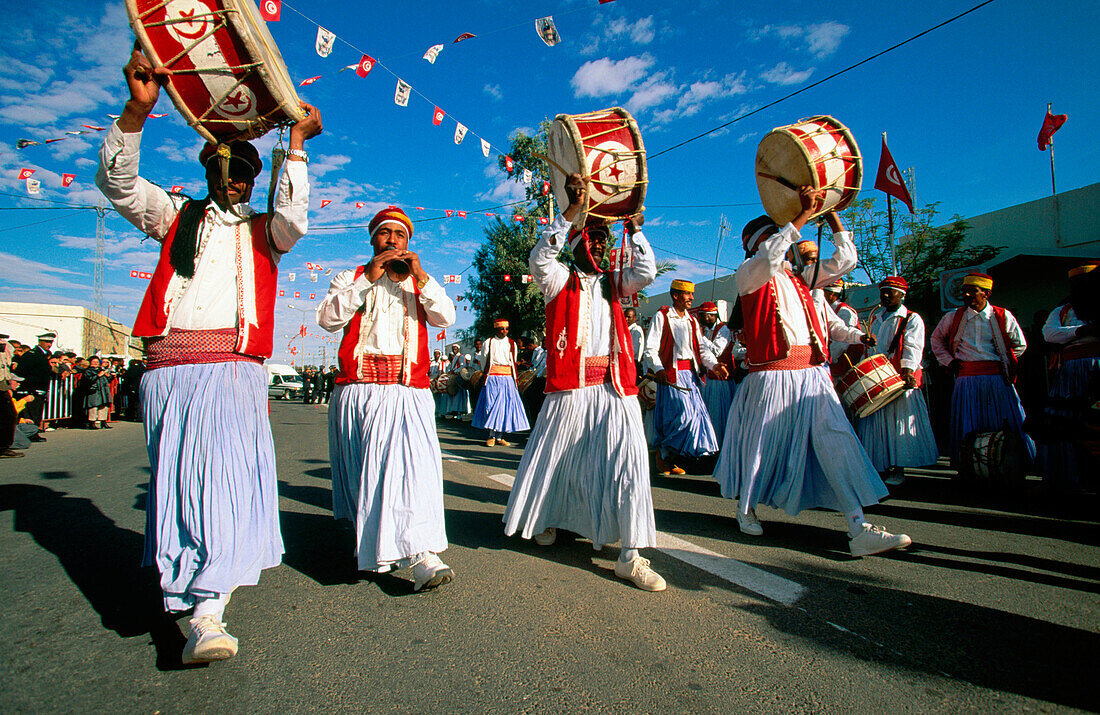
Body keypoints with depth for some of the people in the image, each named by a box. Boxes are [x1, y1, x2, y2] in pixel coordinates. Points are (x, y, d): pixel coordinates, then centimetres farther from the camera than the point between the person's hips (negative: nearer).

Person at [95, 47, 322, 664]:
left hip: (234, 369, -2)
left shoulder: (263, 231, 17)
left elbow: (294, 220, -5)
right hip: (169, 366, 2)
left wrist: (297, 141, -2)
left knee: (229, 476, -14)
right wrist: (138, 108, -5)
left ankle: (207, 613, -17)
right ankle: (187, 584, 16)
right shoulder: (177, 217, 22)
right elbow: (116, 181, 7)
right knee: (175, 479, 2)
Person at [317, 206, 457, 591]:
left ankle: (419, 553, -15)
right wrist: (368, 279, -5)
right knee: (366, 471, -5)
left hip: (409, 393, 0)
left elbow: (446, 317, 3)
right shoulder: (351, 278, 19)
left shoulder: (420, 284, 22)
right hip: (359, 391, 0)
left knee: (415, 463, -17)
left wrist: (420, 276, -7)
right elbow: (327, 317, 0)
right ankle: (372, 549, 8)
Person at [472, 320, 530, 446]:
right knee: (491, 404, -6)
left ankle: (499, 437, 1)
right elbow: (484, 361, 13)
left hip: (507, 377, 2)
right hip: (492, 377, -2)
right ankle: (491, 436, 2)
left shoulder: (511, 343, 12)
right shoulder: (489, 342, 6)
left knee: (505, 405, -4)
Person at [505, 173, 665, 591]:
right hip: (570, 386, -2)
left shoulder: (612, 283, 17)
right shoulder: (560, 279, 6)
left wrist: (634, 230, 1)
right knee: (554, 457, 10)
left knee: (627, 460, -8)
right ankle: (547, 519, 39)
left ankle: (630, 556, -4)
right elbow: (539, 258, -13)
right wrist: (571, 211, -17)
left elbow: (647, 273, 3)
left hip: (614, 387, 3)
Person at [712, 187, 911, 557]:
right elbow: (771, 256, -20)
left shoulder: (800, 277, 20)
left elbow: (845, 259, 20)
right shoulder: (747, 275, 1)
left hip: (812, 374, 6)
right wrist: (805, 213, -16)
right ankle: (745, 507, 31)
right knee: (762, 444, 7)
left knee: (837, 441, -4)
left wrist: (830, 212, 14)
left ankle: (859, 530, -2)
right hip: (772, 376, -5)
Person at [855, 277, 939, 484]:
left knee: (899, 422, -5)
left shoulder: (912, 319, 3)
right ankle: (883, 466, 13)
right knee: (876, 423, 4)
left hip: (900, 378, -5)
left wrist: (908, 370, -27)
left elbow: (913, 347, -11)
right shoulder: (875, 317, 20)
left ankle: (898, 470, 1)